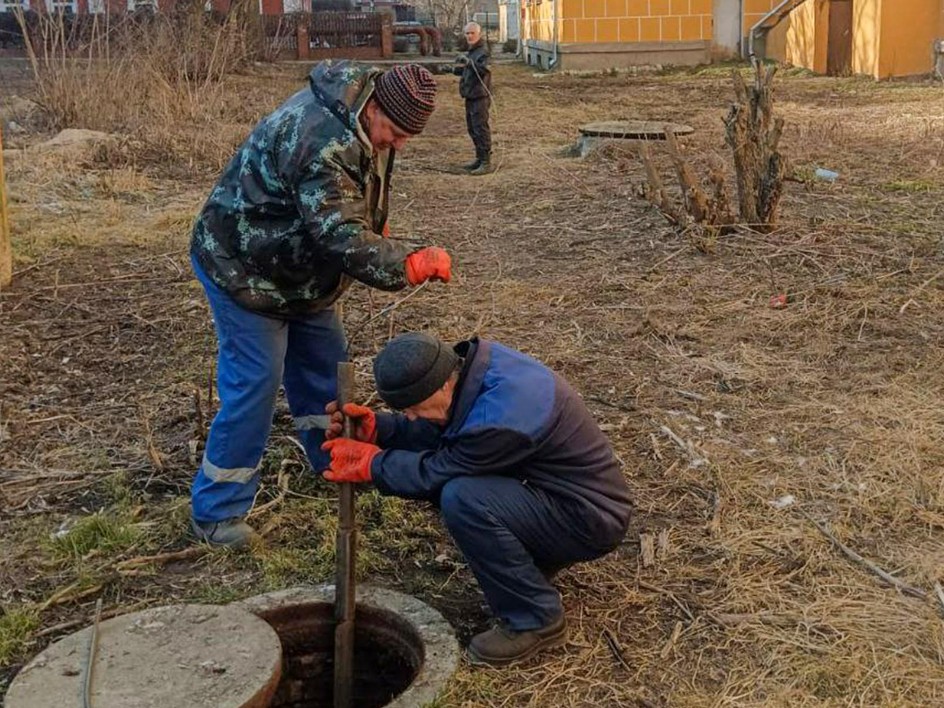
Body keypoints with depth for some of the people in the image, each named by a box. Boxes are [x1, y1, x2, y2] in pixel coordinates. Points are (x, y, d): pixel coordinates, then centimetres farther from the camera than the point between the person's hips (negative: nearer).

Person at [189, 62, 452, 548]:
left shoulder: (366, 122, -3)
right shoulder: (321, 143, -36)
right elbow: (341, 238, -40)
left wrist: (375, 228, 5)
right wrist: (411, 263, -41)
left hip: (296, 269, 9)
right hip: (243, 269, -9)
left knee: (324, 364, 15)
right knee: (254, 384, -10)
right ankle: (215, 512, 1)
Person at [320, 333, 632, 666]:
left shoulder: (500, 414, -33)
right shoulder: (471, 362, -7)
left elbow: (435, 472, -21)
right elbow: (434, 432, 4)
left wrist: (371, 463, -8)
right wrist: (375, 427, -10)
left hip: (591, 520, -9)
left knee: (461, 498, -27)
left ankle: (536, 620, -10)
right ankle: (529, 562, 16)